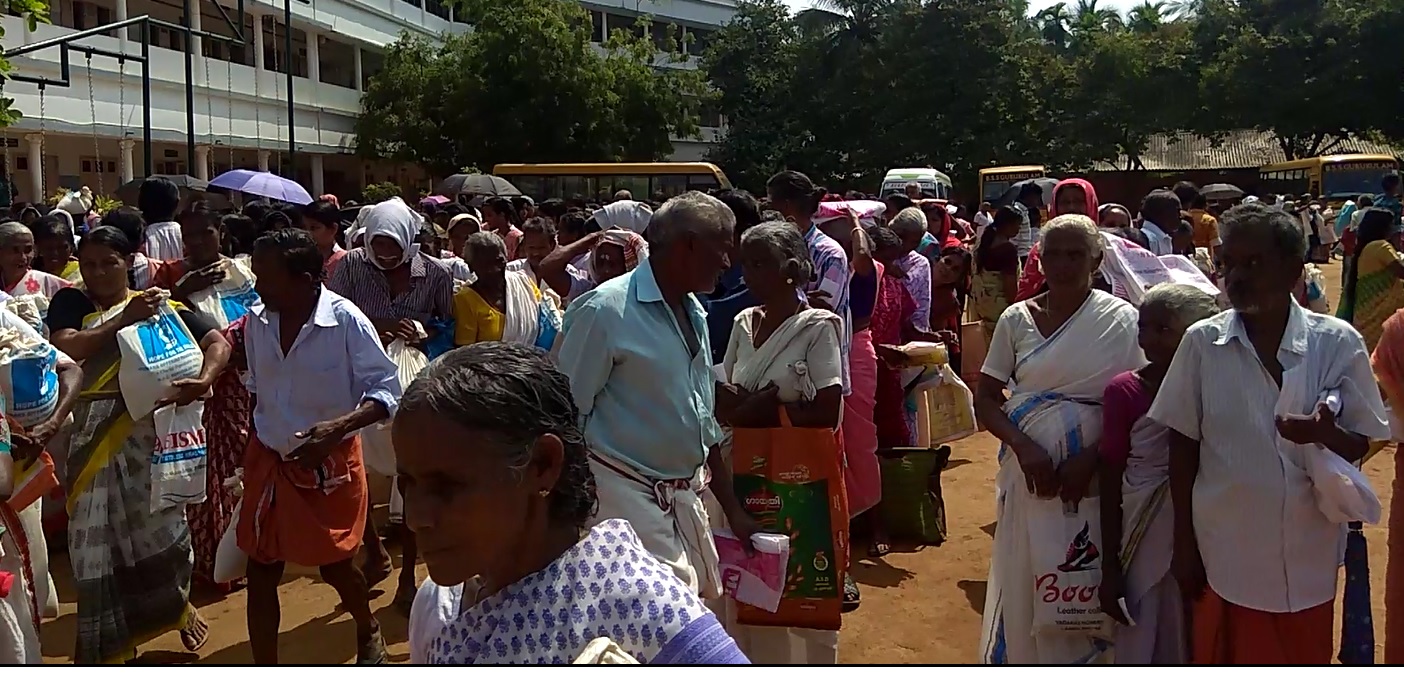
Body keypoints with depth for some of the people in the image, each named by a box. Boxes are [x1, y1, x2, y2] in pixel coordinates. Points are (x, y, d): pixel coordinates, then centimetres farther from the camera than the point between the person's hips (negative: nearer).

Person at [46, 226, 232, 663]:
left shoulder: (160, 306, 2)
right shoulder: (70, 302, 5)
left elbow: (218, 342, -7)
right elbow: (64, 348, -14)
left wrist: (203, 380, -26)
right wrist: (124, 318, -18)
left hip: (150, 428, 0)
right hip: (94, 433, 1)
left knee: (162, 519, 8)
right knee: (95, 535, 6)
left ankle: (178, 605, 36)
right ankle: (103, 640, 21)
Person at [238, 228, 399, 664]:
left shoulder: (347, 321, -20)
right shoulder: (257, 320, -5)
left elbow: (386, 391, -18)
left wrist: (340, 425, -32)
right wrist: (264, 437, 13)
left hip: (329, 463, -4)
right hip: (268, 460, 4)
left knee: (334, 565, 12)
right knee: (260, 569, 7)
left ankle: (368, 632, 43)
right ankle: (263, 664, 23)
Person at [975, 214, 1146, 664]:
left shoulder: (1121, 319, -3)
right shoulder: (1017, 319, 4)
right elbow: (986, 399, 4)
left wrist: (1091, 458, -17)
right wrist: (1023, 446, -12)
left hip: (1091, 475, -2)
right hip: (1027, 472, 2)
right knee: (1022, 584, 8)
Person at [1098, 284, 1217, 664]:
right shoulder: (1124, 391, -8)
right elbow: (1109, 481, -4)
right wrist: (1110, 566, -3)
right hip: (1144, 540, -1)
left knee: (1195, 643, 12)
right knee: (1140, 645, 10)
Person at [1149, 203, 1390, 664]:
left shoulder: (1338, 343, -5)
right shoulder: (1201, 343, -5)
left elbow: (1360, 444, 1)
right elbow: (1183, 448, 0)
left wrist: (1327, 434, -22)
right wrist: (1184, 545, 1)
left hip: (1307, 557, 0)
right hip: (1225, 555, 0)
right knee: (1223, 656, 11)